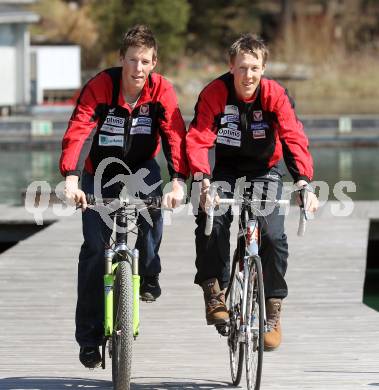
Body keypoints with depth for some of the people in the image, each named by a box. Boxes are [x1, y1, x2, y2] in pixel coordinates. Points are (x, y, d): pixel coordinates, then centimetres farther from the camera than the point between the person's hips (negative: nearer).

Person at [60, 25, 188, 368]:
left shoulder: (162, 91, -18)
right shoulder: (100, 86, -23)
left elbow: (175, 135, -27)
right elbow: (77, 132, -33)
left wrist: (178, 181, -43)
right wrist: (71, 179, -49)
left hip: (140, 167, 1)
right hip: (100, 172, -1)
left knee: (154, 203, -30)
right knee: (95, 249, -9)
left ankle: (148, 276, -3)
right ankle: (89, 337, -1)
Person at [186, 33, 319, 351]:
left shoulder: (275, 95, -18)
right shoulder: (214, 94, -19)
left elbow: (294, 138, -27)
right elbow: (198, 139, -27)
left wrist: (304, 182, -41)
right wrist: (202, 179, -44)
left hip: (265, 170, 0)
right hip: (227, 168, 0)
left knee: (272, 234, -18)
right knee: (211, 221, -26)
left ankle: (273, 311, -3)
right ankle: (215, 293, -11)